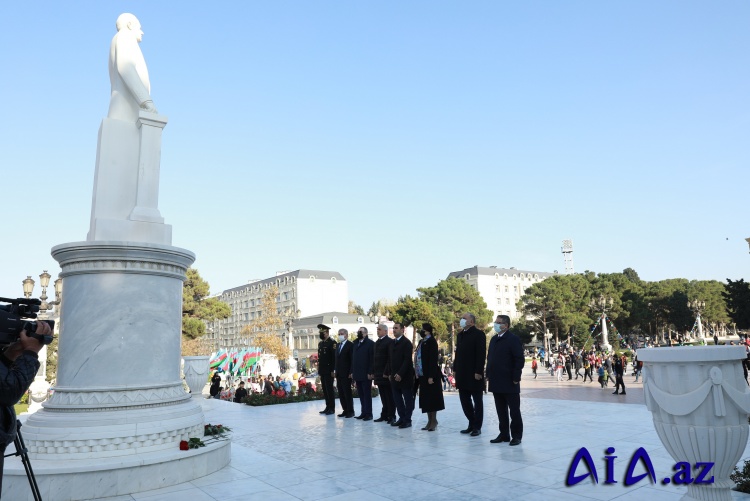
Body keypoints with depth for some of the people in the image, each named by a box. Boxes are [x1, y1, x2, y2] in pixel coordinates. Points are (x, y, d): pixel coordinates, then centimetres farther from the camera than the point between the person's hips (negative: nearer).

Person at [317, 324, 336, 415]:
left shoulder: (332, 343, -10)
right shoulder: (320, 344, 15)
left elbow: (334, 357, -15)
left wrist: (332, 370, -18)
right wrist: (319, 370, 15)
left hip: (328, 371, -8)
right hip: (322, 371, 8)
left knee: (329, 389, -4)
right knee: (325, 390, 10)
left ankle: (332, 408, 3)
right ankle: (328, 407, 17)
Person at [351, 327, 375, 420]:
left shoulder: (370, 343, -6)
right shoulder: (355, 343, 14)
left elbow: (372, 359, -12)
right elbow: (353, 358, 15)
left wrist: (370, 373, -16)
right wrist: (352, 371, 10)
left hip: (366, 374, -6)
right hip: (357, 374, 6)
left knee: (367, 394, 0)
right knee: (361, 394, 9)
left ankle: (368, 414, 7)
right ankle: (363, 412, 16)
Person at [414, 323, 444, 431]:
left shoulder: (431, 341, -12)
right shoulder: (422, 342, 13)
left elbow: (433, 359, -17)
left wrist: (431, 376, -20)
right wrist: (417, 373, 12)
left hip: (430, 375, -8)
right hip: (422, 375, 8)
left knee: (431, 398, 0)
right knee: (426, 398, 12)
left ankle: (434, 421, 11)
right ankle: (430, 421, 22)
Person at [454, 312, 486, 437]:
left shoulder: (478, 334, -10)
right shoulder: (460, 335, 14)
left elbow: (481, 354, -15)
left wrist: (478, 372, -20)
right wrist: (455, 369, 11)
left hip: (474, 374, -7)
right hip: (462, 375, 7)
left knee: (477, 401, 5)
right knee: (465, 401, 12)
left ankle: (477, 427, 14)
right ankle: (472, 424, 25)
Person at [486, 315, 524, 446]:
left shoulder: (513, 339, -10)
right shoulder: (494, 339, 13)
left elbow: (520, 360, -14)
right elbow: (489, 358, 17)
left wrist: (516, 378, -16)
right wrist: (488, 375, 10)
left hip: (509, 383, -7)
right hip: (496, 383, 7)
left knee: (514, 411, 4)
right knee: (501, 411, 13)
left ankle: (516, 436, 13)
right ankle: (504, 434, 23)